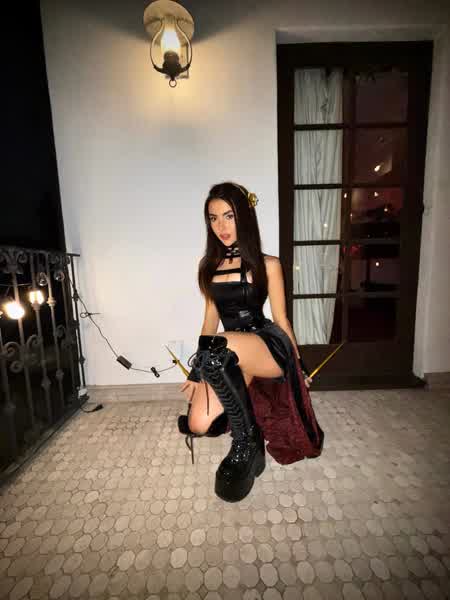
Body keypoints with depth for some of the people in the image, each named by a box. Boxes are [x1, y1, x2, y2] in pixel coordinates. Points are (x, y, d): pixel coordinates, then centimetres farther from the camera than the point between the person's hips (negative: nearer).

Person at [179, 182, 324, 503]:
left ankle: (247, 440, -9)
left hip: (269, 345, -3)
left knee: (215, 347, -35)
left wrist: (298, 366, 12)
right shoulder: (209, 265, 13)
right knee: (198, 425, -19)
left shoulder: (267, 265, 1)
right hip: (227, 357, 4)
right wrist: (198, 367, 15)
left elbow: (281, 319, 5)